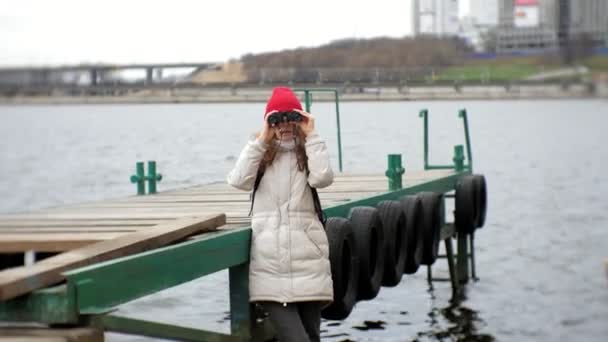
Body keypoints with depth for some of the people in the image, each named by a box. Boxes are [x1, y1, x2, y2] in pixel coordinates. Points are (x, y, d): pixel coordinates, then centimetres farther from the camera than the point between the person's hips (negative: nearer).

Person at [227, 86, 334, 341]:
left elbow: (322, 178, -13)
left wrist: (311, 137, -4)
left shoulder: (307, 155, 9)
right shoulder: (261, 155, 12)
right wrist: (261, 140, -3)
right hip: (270, 261, -1)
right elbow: (239, 181, -7)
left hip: (306, 257, 1)